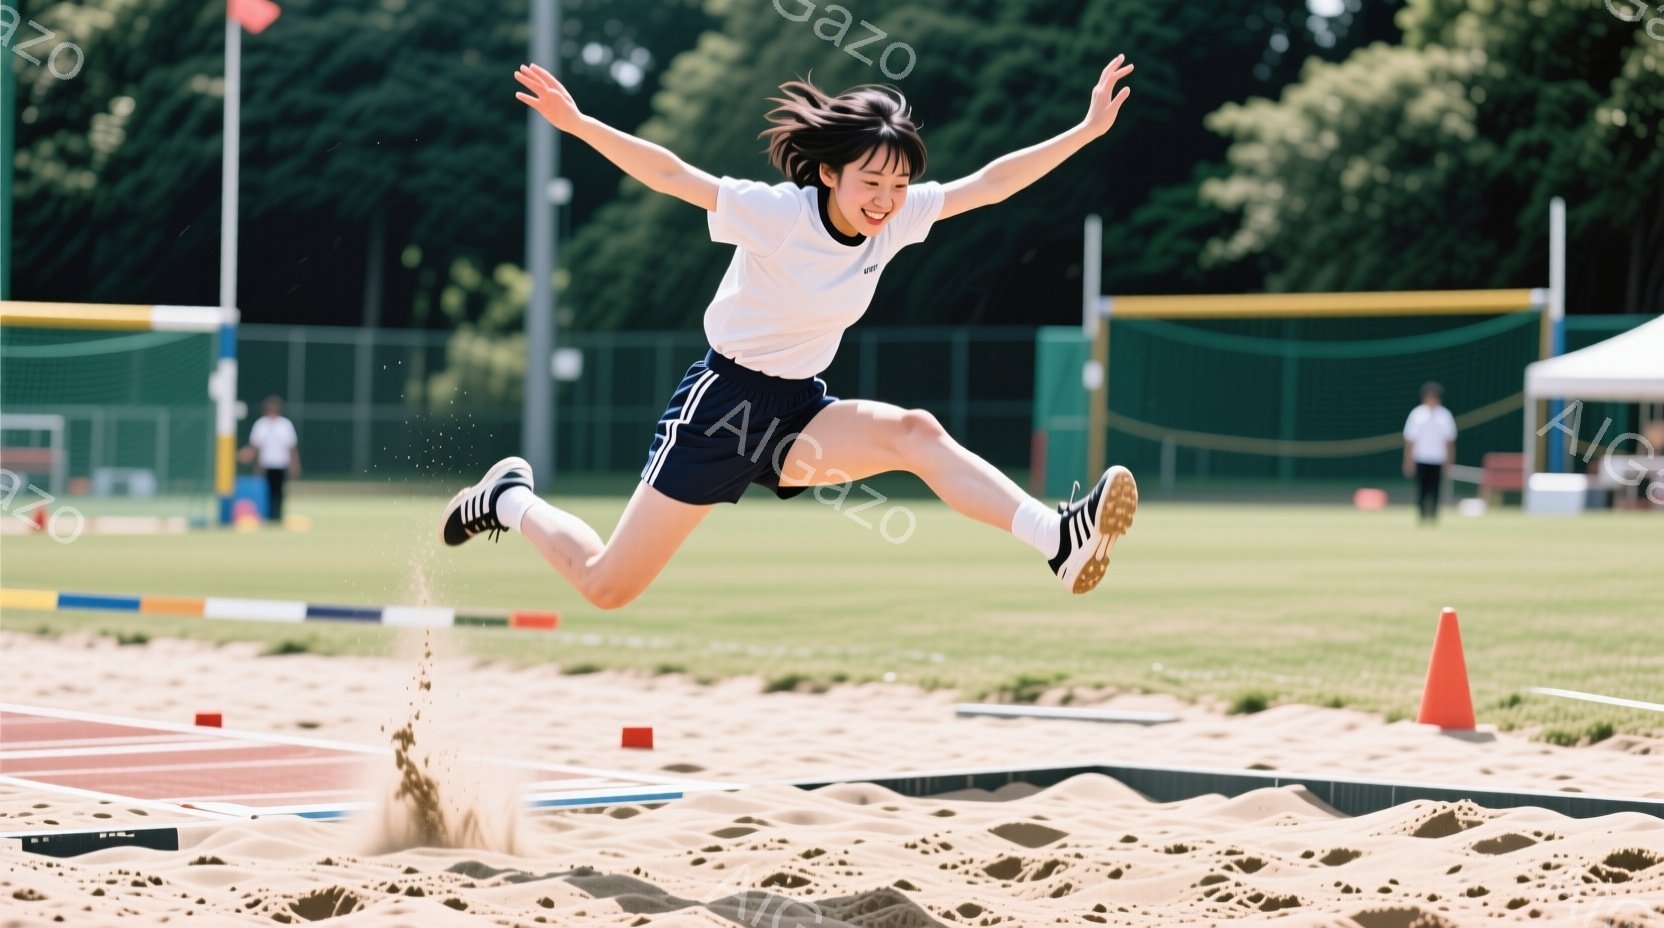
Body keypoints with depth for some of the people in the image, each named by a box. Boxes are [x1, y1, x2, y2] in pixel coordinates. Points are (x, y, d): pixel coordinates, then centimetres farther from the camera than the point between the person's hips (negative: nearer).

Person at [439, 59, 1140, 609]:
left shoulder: (896, 219, -5)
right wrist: (579, 125, -38)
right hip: (722, 403, -5)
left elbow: (987, 184, -2)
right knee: (606, 587, 1)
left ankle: (1060, 539, -35)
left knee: (915, 432, -25)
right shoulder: (776, 213, -21)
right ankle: (512, 499, 29)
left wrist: (1086, 131, -8)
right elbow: (673, 177, -27)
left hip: (799, 412, 5)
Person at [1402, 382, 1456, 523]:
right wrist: (1409, 462, -3)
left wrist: (1449, 462, 3)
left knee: (1435, 490, -2)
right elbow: (1410, 440, 1)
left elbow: (1449, 441, 8)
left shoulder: (1445, 415, 5)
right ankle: (1422, 516, 4)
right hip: (1421, 460, -1)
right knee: (1421, 490, -4)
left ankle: (1433, 517, 4)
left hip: (1438, 460, 1)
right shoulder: (1417, 414, 1)